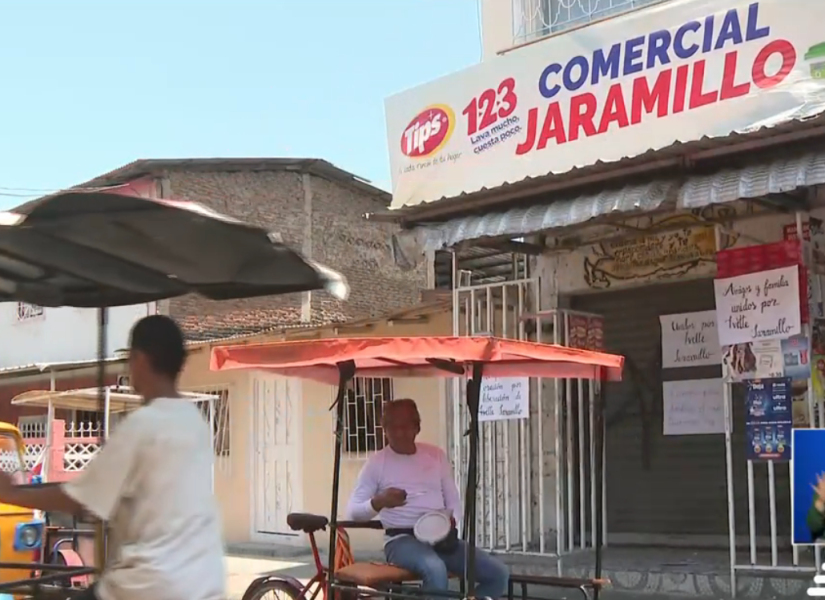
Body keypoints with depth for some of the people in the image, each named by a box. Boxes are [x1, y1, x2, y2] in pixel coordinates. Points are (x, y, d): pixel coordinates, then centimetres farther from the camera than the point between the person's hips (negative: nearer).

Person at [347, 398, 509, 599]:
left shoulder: (436, 455, 13)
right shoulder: (377, 462, 1)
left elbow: (453, 501, 16)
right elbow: (353, 511, -2)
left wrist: (451, 521, -8)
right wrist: (378, 502, -23)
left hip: (441, 538, 5)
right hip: (402, 540, -5)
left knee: (499, 574, -13)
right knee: (435, 569, -39)